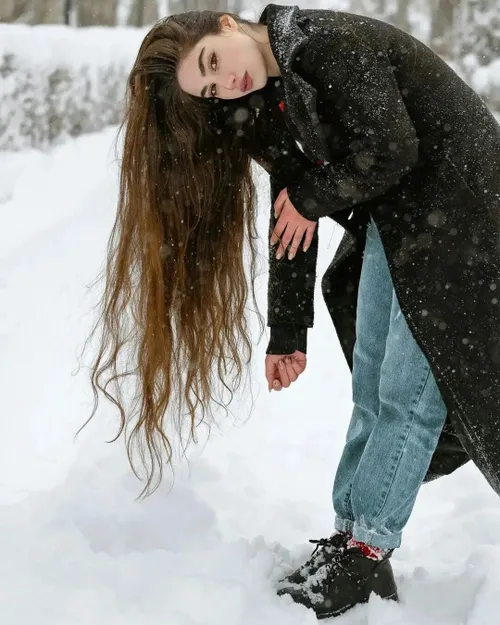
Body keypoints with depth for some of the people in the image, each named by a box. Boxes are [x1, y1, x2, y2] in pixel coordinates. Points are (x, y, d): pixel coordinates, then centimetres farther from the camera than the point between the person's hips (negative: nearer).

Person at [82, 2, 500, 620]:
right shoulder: (267, 108, 5)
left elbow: (389, 150, -25)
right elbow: (289, 224, 9)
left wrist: (310, 198, -8)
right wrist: (287, 334, 9)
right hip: (389, 221, 8)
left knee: (409, 388, -8)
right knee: (373, 390, 6)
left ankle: (365, 552, -4)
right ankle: (354, 535, 11)